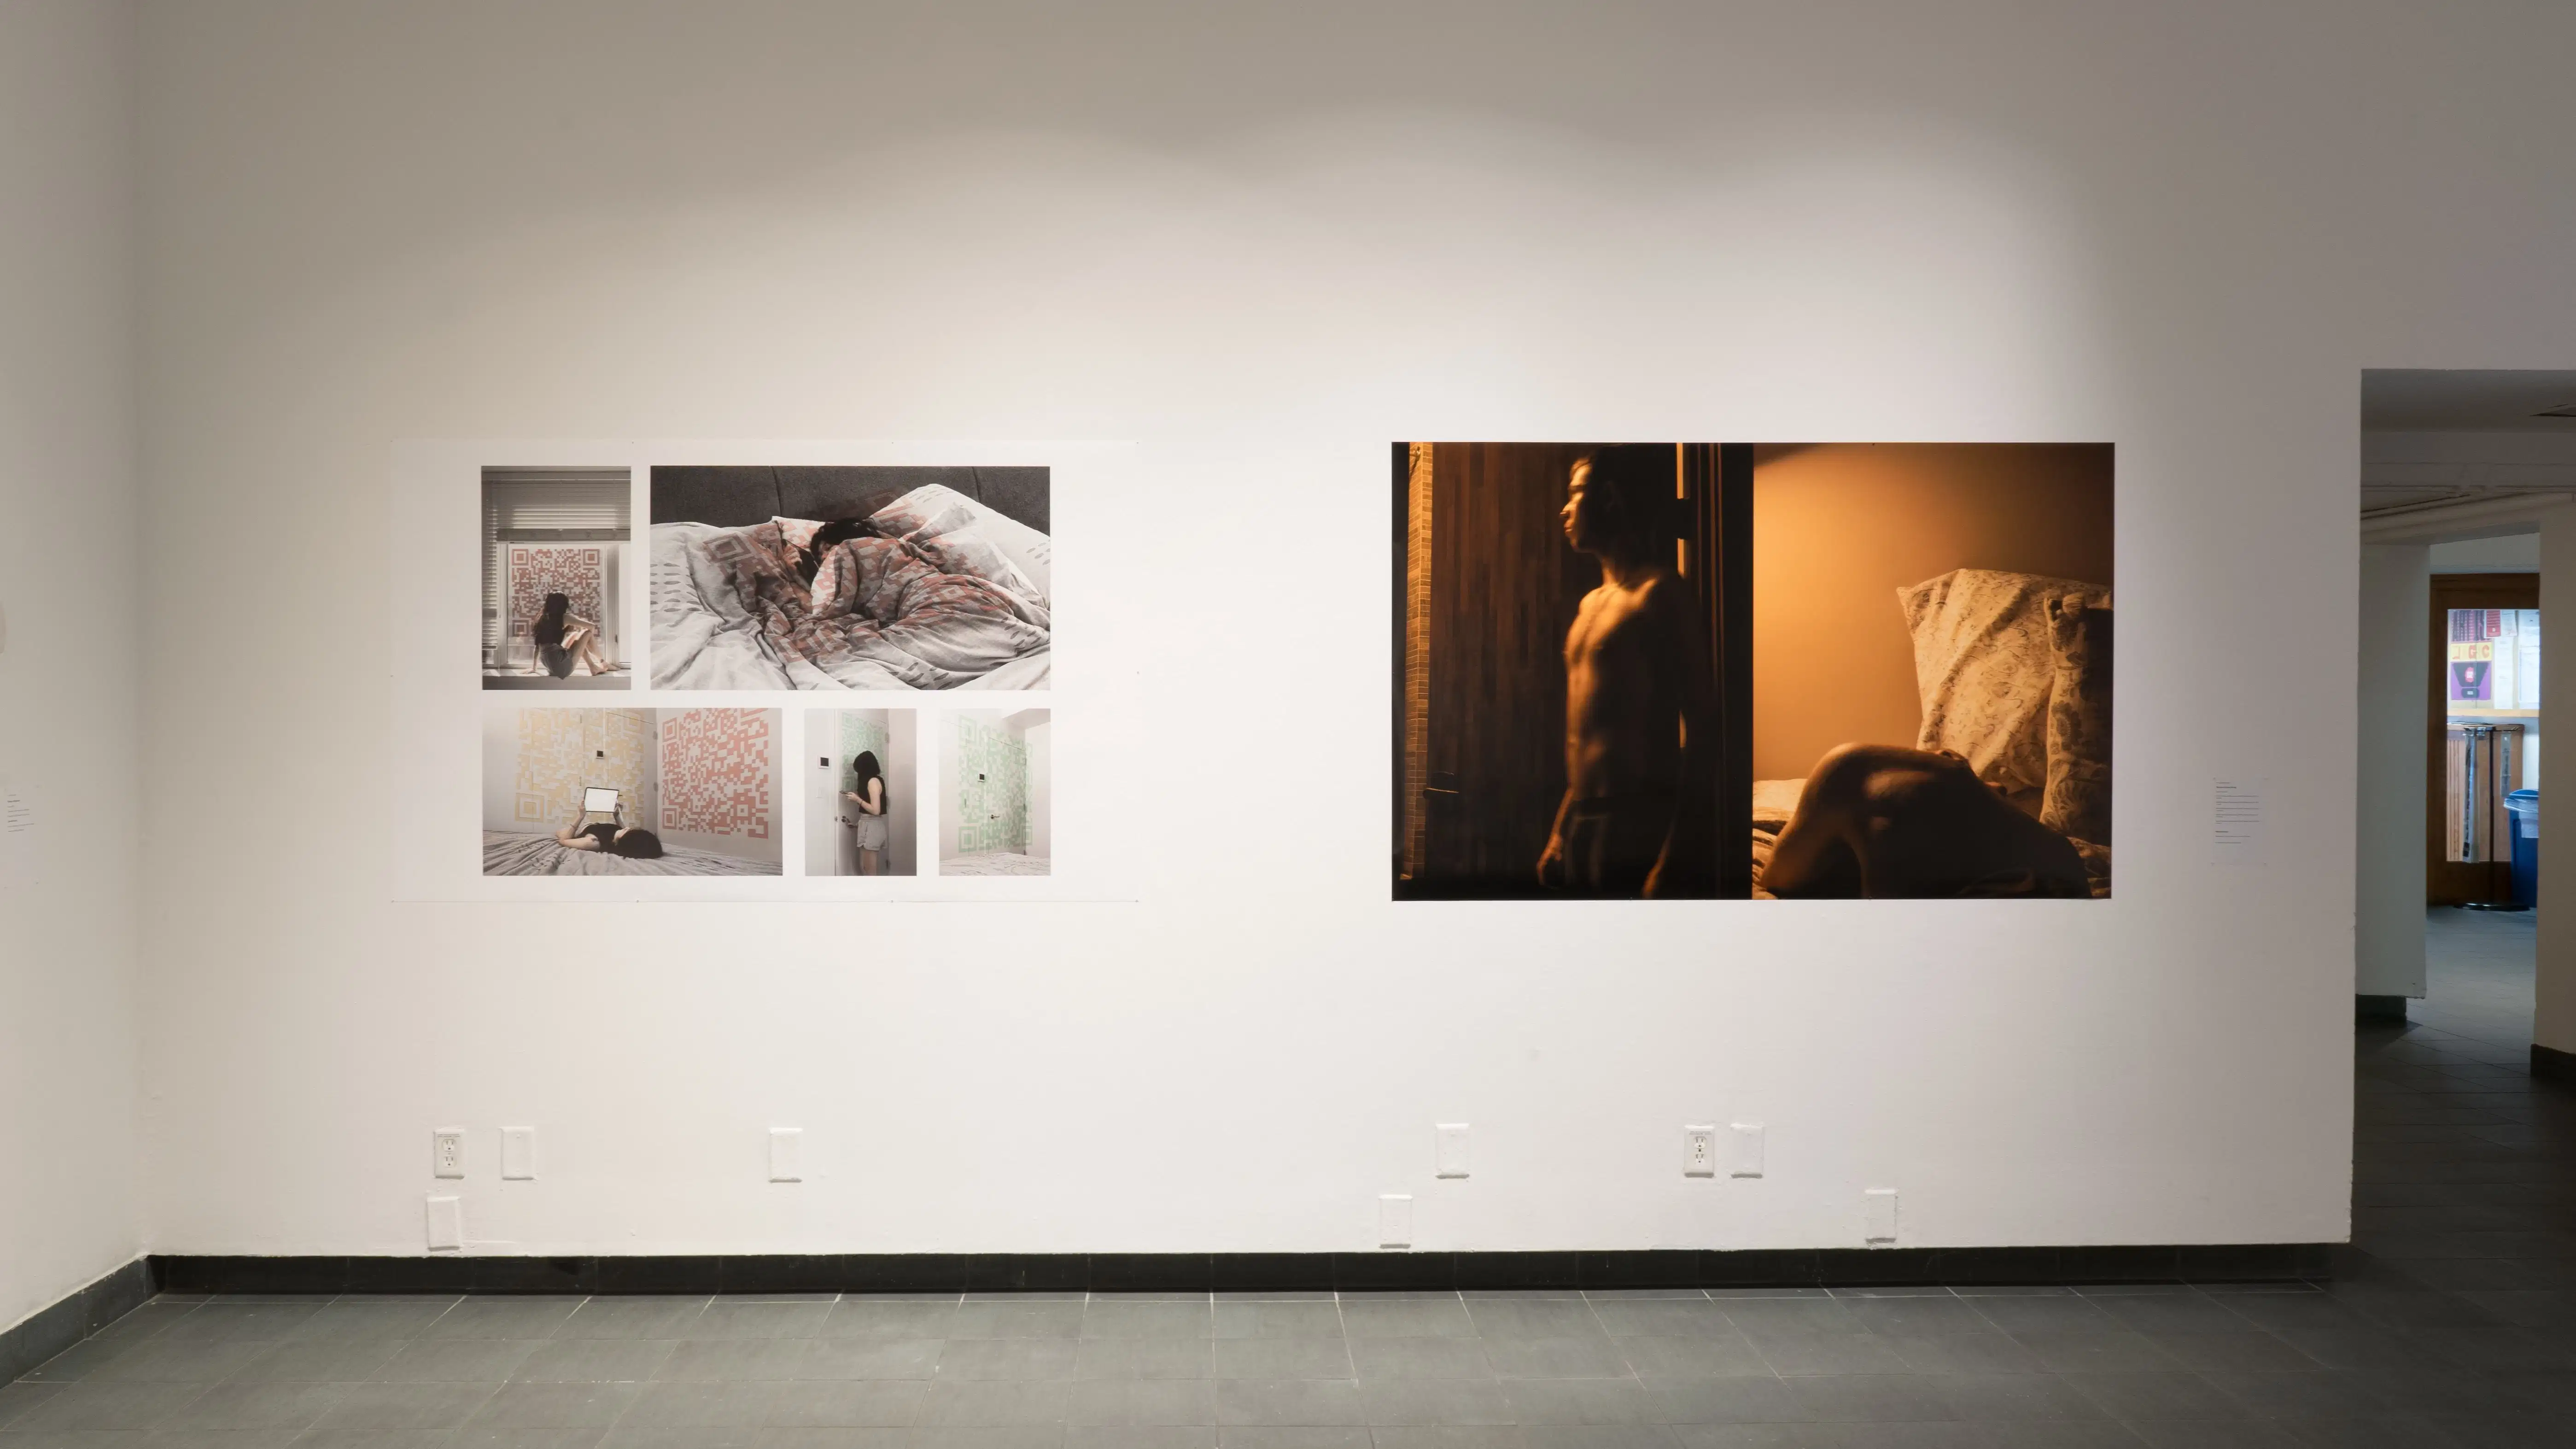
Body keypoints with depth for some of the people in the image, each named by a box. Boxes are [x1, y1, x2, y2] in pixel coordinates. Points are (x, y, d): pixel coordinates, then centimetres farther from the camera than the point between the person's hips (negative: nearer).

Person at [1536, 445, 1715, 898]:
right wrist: (1561, 833, 18)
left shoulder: (1661, 593, -7)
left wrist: (1674, 860, -21)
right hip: (1584, 826, 8)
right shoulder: (1592, 604, 18)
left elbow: (1699, 727, -14)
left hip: (1642, 826, -8)